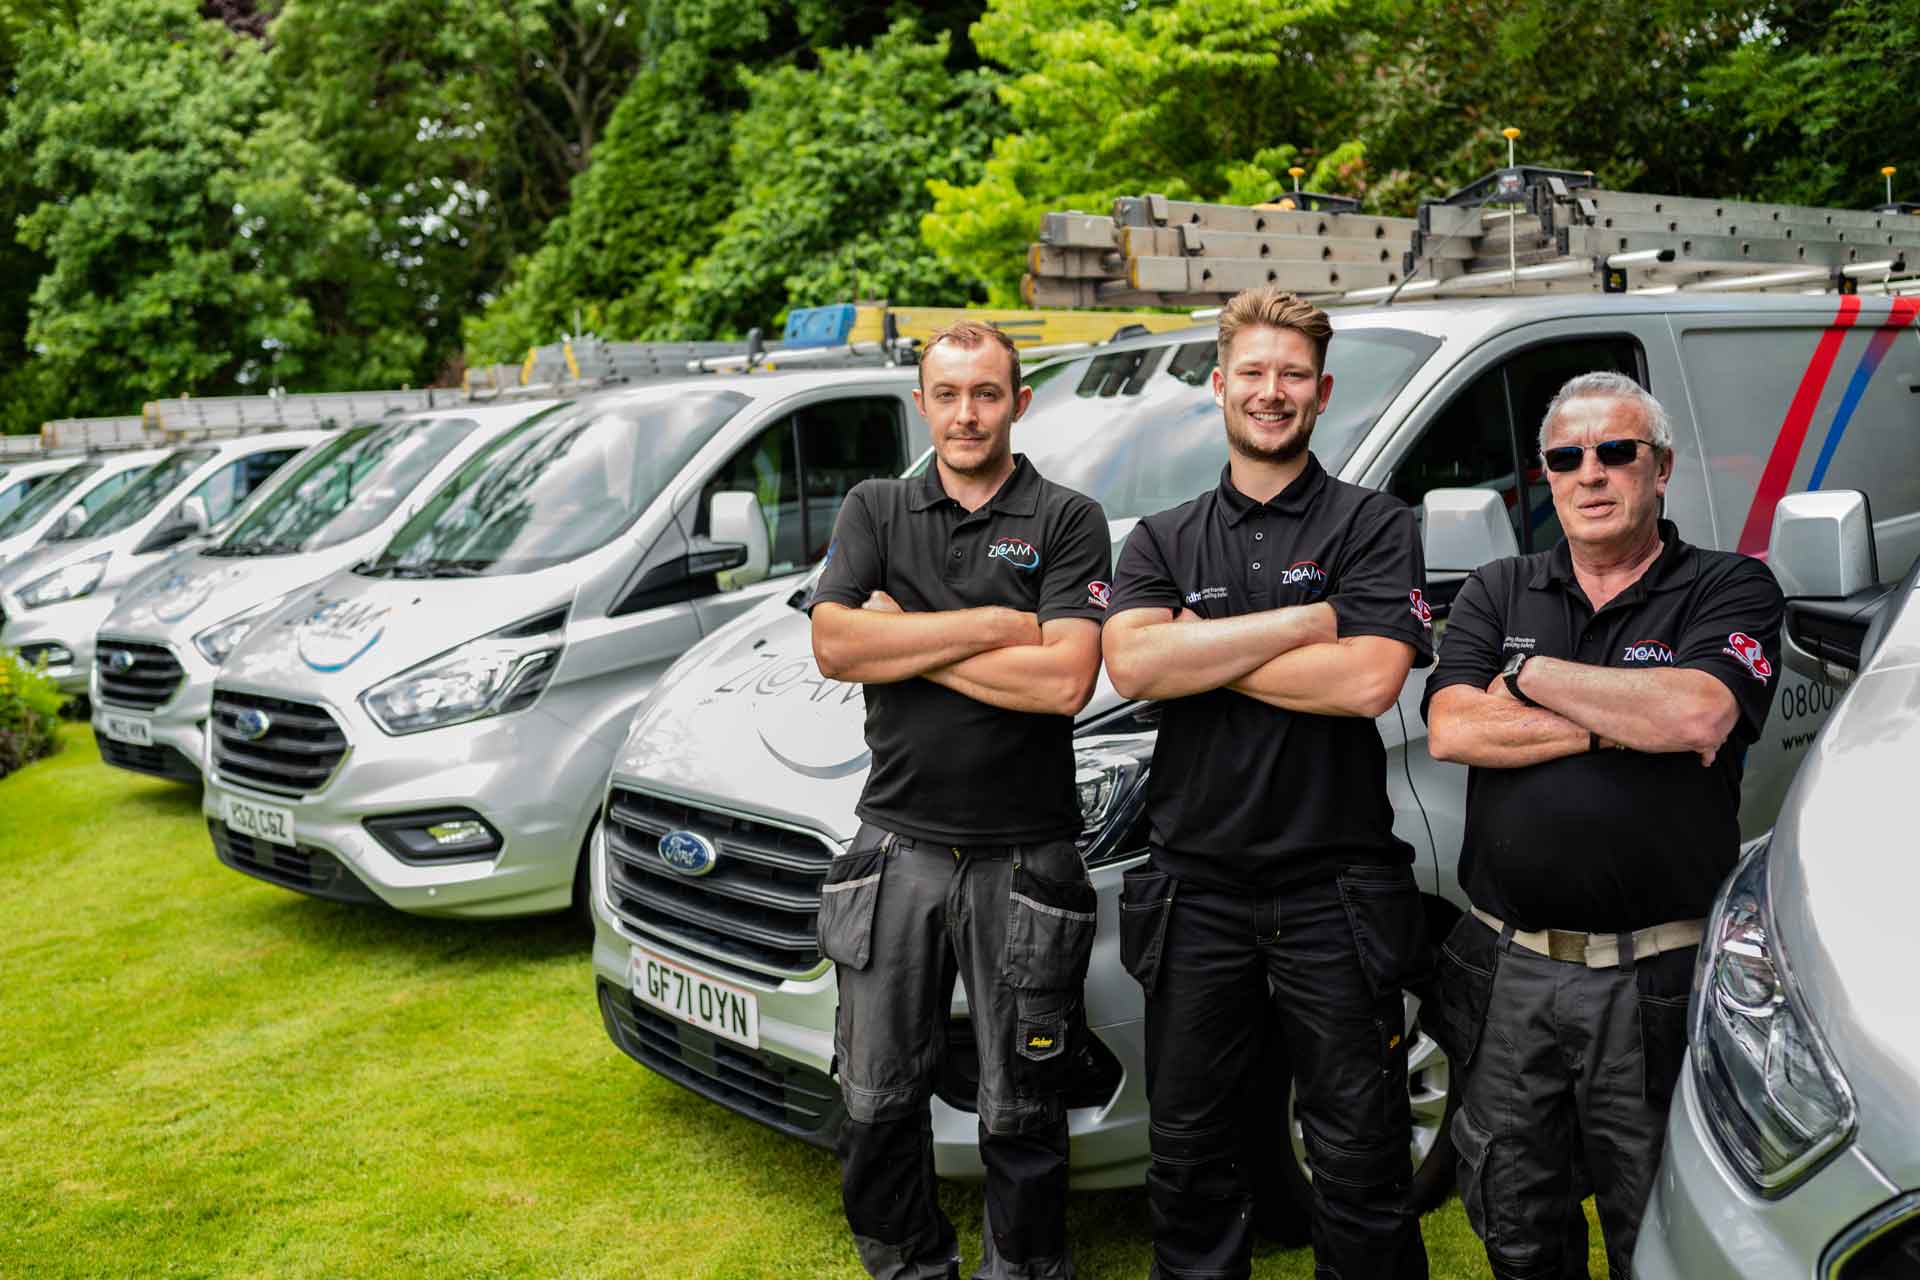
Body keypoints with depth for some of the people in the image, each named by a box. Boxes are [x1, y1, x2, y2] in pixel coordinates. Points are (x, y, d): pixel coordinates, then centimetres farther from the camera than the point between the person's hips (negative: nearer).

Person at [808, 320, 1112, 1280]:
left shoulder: (1068, 522, -1)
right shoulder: (875, 510, 8)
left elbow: (1065, 679, -16)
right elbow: (835, 645, -8)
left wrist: (905, 640, -11)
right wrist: (990, 627, -12)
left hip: (1025, 857, -2)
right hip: (896, 845, 3)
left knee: (1019, 1113, 10)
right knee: (878, 1099, 13)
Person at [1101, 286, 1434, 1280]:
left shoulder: (1373, 527, 0)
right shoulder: (1162, 541, 9)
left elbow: (1368, 679, -16)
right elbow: (1131, 664, -11)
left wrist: (1200, 652, -10)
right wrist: (1304, 620, -13)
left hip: (1335, 893, -2)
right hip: (1197, 890, 3)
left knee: (1360, 1161, 9)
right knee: (1189, 1158, 15)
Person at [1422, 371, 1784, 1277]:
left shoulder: (1730, 591, -1)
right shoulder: (1495, 594, 8)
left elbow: (1699, 714, -21)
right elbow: (1451, 729, -8)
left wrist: (1531, 674, -11)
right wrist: (1624, 724, -13)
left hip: (1657, 982, -3)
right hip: (1507, 971, 3)